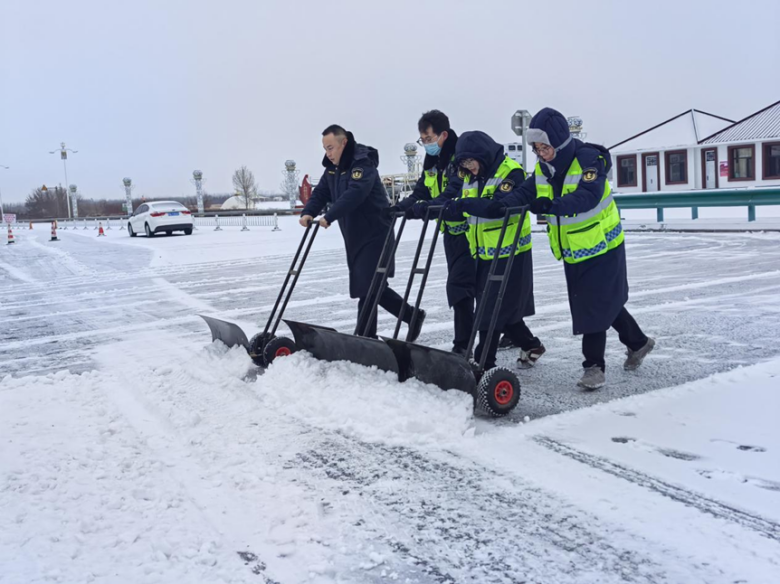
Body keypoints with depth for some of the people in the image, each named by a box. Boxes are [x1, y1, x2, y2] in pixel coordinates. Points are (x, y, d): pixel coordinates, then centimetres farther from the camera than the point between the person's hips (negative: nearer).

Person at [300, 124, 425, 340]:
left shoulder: (362, 164, -18)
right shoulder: (332, 167, 10)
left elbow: (354, 194, -33)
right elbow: (321, 193, 5)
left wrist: (329, 217, -41)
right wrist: (308, 212, -14)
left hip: (375, 235, -9)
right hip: (353, 237, 9)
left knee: (367, 288, -10)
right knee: (373, 287, 12)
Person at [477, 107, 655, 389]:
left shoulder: (589, 159, -23)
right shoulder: (543, 167, 0)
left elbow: (588, 197, -37)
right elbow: (525, 192, -6)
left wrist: (553, 205, -51)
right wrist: (503, 203, -26)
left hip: (601, 247, -7)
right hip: (572, 251, 8)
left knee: (594, 305, -5)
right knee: (606, 301, 18)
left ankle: (594, 365, 7)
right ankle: (638, 342, 37)